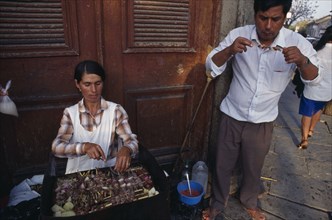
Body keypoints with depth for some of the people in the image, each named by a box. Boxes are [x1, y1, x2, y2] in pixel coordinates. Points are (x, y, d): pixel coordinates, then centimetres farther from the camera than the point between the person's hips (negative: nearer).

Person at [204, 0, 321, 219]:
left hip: (263, 122, 1)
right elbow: (211, 68, -14)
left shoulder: (297, 42, -12)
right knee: (223, 165, 14)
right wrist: (229, 50, -35)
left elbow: (314, 78, -11)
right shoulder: (238, 35, -14)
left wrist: (302, 61, -33)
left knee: (254, 167, 21)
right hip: (232, 116, 0)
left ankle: (250, 201, 51)